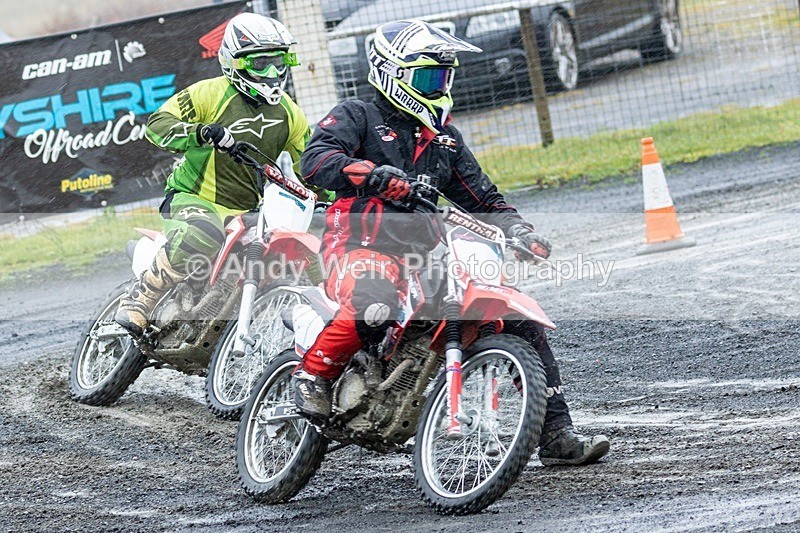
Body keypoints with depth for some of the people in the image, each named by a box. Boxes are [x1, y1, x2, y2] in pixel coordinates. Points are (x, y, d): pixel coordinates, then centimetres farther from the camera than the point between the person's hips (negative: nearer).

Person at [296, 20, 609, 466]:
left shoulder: (444, 139, 23)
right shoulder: (358, 117, 4)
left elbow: (480, 196, 25)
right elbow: (316, 160, -14)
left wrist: (518, 229, 5)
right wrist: (371, 174, -33)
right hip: (363, 248, -7)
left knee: (522, 320, -1)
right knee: (373, 307, -42)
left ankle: (556, 434, 3)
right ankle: (314, 372, -15)